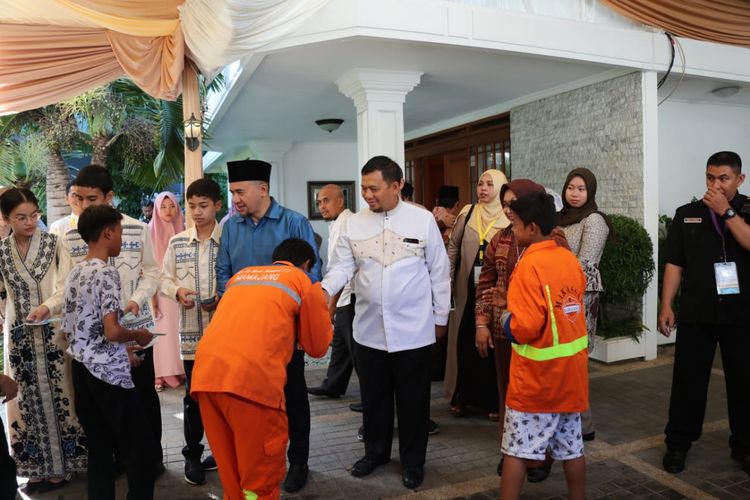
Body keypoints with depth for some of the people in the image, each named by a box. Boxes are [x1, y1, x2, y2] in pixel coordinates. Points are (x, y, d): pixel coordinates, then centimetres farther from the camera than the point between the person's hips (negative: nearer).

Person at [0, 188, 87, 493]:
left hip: (52, 331, -3)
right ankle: (37, 467, 20)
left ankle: (60, 465, 16)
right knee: (26, 399, 8)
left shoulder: (54, 243, -5)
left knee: (58, 396, 3)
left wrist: (48, 306, -23)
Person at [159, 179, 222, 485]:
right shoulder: (177, 243, 6)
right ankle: (192, 454, 25)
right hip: (191, 330, 2)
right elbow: (164, 279, 10)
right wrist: (177, 291, -10)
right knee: (193, 394, 9)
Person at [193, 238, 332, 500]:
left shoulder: (241, 275, 29)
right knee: (261, 476, 10)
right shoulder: (303, 282, 14)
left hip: (205, 373, 6)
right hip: (252, 377, -6)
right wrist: (323, 312, 37)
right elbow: (318, 346, 19)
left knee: (231, 473, 20)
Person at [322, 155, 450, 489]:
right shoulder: (354, 224, 3)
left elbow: (439, 271, 1)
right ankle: (375, 452, 38)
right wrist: (324, 289, -21)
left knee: (412, 399, 11)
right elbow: (342, 266, -1)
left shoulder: (423, 220, -4)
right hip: (369, 329, 3)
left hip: (413, 329, -2)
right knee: (373, 396, 17)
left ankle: (413, 461, 30)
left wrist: (440, 317, 3)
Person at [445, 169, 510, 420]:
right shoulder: (467, 213, 5)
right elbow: (453, 248, 8)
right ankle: (462, 396, 22)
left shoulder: (510, 219, -2)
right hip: (467, 291, 2)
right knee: (465, 341, 7)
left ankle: (492, 400, 19)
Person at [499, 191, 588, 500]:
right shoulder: (571, 259, 3)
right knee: (571, 446, 17)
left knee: (516, 448, 5)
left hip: (537, 374, -7)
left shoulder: (529, 264, -19)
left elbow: (525, 327, -24)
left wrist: (506, 321, -5)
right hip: (570, 369, 7)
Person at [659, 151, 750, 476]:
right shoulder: (687, 214, 5)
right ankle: (678, 443, 17)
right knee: (688, 380, 5)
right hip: (696, 313, 0)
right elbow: (674, 264, 3)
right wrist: (666, 306, -2)